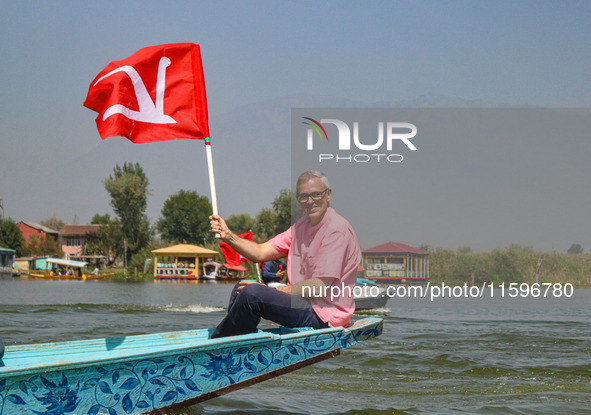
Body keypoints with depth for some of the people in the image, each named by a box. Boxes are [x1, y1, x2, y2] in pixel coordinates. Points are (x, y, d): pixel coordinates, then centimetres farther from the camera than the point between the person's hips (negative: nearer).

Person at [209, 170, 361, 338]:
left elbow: (320, 286, -21)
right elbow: (261, 252, 10)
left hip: (324, 317, -10)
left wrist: (274, 291, -19)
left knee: (251, 293, -24)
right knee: (241, 288, 14)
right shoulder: (302, 225, 13)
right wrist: (228, 235, -5)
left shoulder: (338, 230, -17)